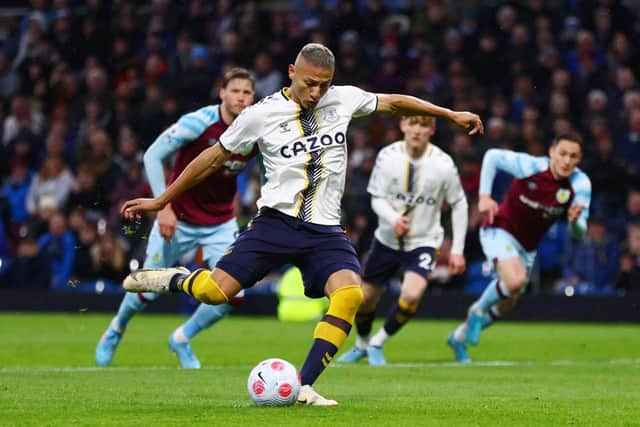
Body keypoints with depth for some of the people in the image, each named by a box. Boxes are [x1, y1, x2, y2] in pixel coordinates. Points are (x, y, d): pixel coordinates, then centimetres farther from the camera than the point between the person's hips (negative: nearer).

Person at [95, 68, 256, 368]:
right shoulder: (198, 123, -21)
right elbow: (152, 156, -17)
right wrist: (163, 206, -23)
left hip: (221, 224, 3)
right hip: (178, 218, -3)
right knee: (148, 291, 4)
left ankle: (182, 339, 14)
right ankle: (116, 330, 38)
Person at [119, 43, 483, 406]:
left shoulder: (344, 99, 6)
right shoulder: (261, 114, -2)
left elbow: (393, 102, 22)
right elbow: (214, 158, 7)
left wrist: (451, 114, 27)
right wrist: (161, 201, 11)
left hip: (325, 231, 3)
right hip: (276, 222, -2)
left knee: (350, 293, -26)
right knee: (214, 291, -19)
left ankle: (304, 387, -21)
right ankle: (172, 279, 17)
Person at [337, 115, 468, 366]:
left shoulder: (443, 164, -15)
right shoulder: (388, 156, -13)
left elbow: (459, 204, -2)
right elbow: (376, 197, -8)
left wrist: (457, 250, -3)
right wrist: (394, 219, -31)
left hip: (423, 242, -2)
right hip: (387, 239, 2)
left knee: (411, 295, -26)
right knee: (366, 298, 11)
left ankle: (377, 344, -1)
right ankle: (361, 344, 43)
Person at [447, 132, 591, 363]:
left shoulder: (580, 185, -15)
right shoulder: (529, 166, -23)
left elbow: (578, 233, -12)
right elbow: (492, 156, -6)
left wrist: (575, 220, -35)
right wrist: (484, 196, -13)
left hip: (527, 246, 6)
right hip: (500, 230, -6)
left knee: (506, 305, 16)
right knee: (515, 280, -32)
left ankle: (460, 337, 41)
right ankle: (478, 310, -1)